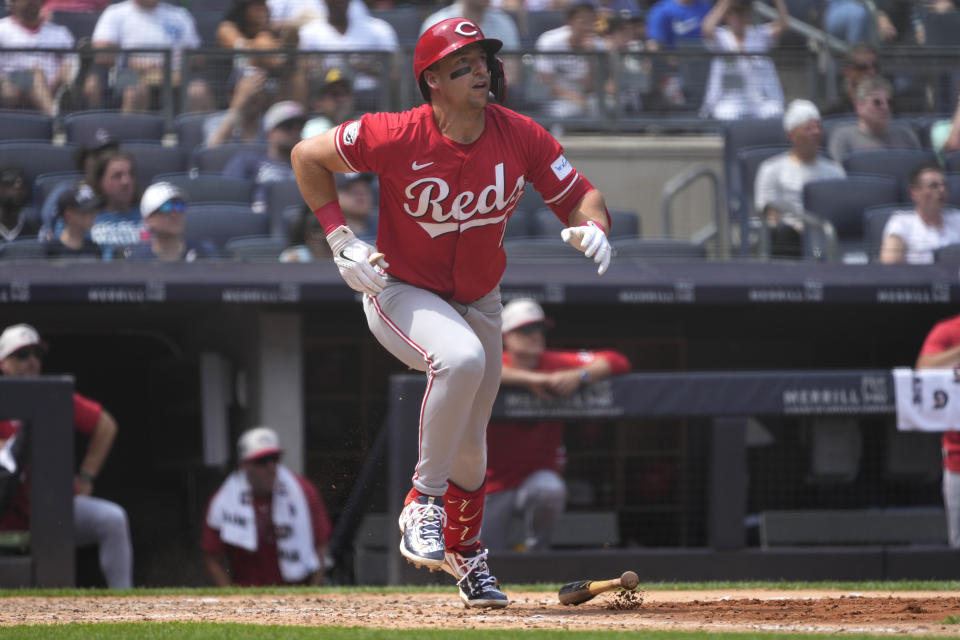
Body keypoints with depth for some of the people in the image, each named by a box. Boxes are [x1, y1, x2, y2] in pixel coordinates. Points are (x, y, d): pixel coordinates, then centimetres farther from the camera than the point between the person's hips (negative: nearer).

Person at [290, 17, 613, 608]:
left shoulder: (521, 137, -15)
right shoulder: (397, 137, -24)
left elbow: (581, 195, -6)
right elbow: (307, 157, -13)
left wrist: (592, 227, -29)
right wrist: (341, 240, -19)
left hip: (479, 301, 5)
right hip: (400, 292, -5)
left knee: (469, 445, 15)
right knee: (460, 359, -37)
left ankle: (464, 550, 43)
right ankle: (423, 503, -21)